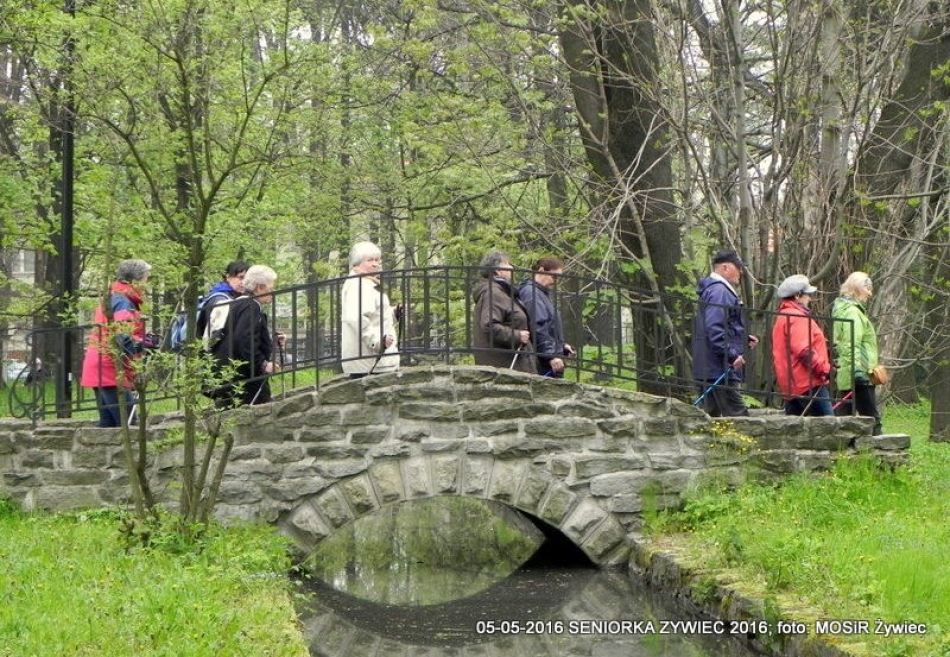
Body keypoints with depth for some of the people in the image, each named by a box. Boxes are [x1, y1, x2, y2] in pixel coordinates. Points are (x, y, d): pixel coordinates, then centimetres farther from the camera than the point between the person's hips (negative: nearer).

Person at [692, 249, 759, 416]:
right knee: (737, 415, -12)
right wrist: (732, 355, -23)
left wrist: (744, 340, 18)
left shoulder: (717, 289, 21)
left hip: (709, 369, 11)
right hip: (720, 369, -11)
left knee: (712, 414, 12)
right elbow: (714, 328, -24)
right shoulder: (719, 291, -13)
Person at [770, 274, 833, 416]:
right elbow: (803, 350, -22)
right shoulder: (797, 317, -12)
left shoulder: (782, 317, 22)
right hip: (808, 383, -11)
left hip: (790, 385, 11)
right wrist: (824, 368, -16)